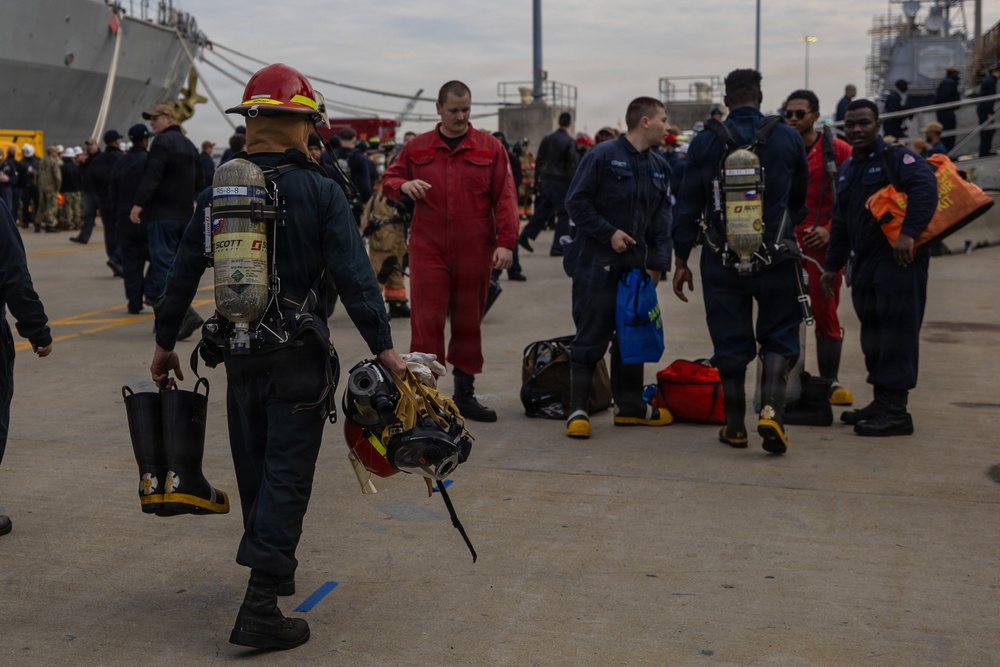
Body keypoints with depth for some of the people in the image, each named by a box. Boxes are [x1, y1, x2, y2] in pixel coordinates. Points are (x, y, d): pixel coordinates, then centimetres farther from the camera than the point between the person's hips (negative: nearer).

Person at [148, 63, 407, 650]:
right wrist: (384, 346, -14)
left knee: (255, 465, 21)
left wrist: (166, 342, 17)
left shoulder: (217, 192, 3)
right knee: (287, 473, -1)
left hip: (240, 351, 5)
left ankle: (275, 568, 41)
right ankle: (259, 609, -5)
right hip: (300, 352, -5)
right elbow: (354, 275, -17)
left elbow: (184, 273, 7)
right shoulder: (319, 192, -10)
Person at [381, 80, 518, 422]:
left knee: (469, 322, 9)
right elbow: (388, 180, 15)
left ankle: (465, 393, 21)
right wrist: (403, 185, -9)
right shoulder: (417, 147, 8)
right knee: (426, 321, -5)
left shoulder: (490, 147, 4)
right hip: (428, 249, 0)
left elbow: (504, 197, 1)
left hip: (474, 252, 0)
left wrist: (506, 242, -8)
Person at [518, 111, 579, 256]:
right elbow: (573, 164, -14)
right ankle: (558, 247, 0)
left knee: (542, 210, 16)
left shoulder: (547, 138, 5)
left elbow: (539, 160, 10)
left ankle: (525, 236, 10)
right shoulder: (569, 141, -12)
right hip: (561, 182, -6)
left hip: (546, 180, 6)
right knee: (563, 214, 2)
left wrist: (537, 179, 19)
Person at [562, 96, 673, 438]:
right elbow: (576, 202, -10)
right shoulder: (603, 155, -10)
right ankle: (578, 411, 1)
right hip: (597, 263, -7)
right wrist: (609, 233, -16)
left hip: (636, 265, 7)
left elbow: (662, 219, 12)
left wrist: (657, 263, 3)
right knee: (590, 338, -4)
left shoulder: (659, 166, 12)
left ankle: (630, 406, 23)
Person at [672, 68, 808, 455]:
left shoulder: (705, 142, -2)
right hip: (776, 258, 0)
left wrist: (681, 260, 7)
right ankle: (771, 410, -9)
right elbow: (800, 201, 13)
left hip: (722, 260, 0)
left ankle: (735, 427, 15)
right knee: (778, 337, 11)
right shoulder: (788, 139, 1)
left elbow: (688, 206, 0)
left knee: (730, 342, 8)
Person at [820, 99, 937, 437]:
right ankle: (881, 403, 22)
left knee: (897, 331, -8)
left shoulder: (897, 157, -7)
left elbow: (926, 187, -25)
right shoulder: (847, 169, 19)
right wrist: (832, 264, 22)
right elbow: (840, 222, 24)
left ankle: (896, 411, -5)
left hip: (899, 260, -8)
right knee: (872, 333, 12)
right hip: (864, 263, 9)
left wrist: (909, 232, -33)